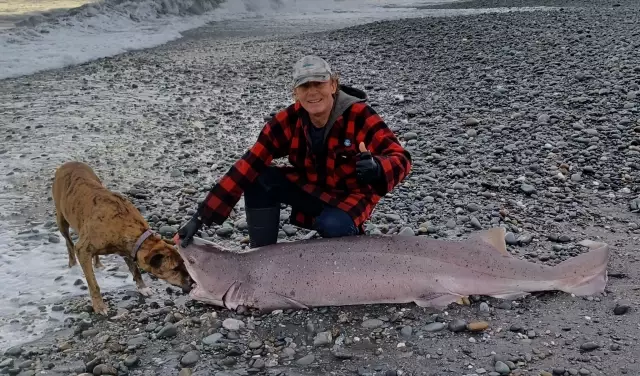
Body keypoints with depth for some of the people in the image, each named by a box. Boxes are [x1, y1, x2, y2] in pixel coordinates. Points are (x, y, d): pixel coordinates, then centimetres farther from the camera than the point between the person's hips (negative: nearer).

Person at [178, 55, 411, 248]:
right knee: (259, 181, -19)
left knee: (332, 226, -35)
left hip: (351, 195, -3)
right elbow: (247, 167, -21)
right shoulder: (287, 121, -17)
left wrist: (377, 167, -56)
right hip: (311, 189, 4)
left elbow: (401, 158, -29)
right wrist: (202, 217, -27)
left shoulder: (359, 116, -26)